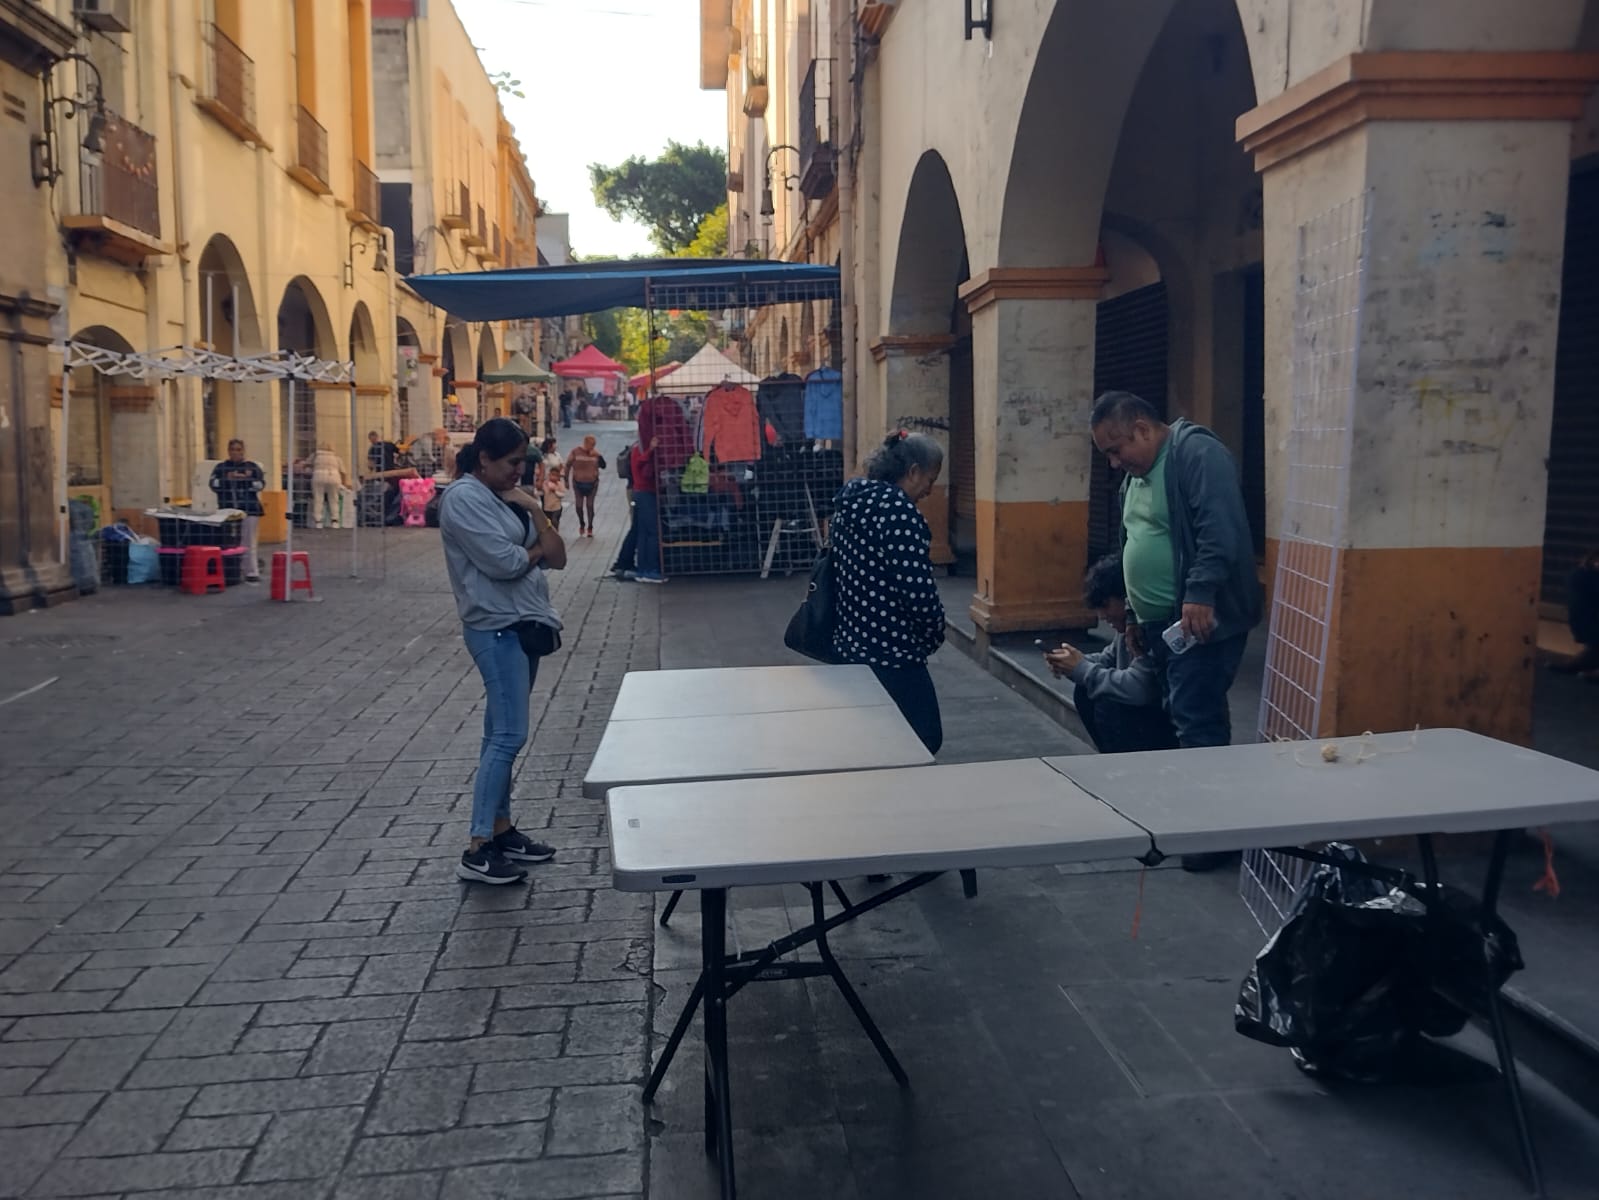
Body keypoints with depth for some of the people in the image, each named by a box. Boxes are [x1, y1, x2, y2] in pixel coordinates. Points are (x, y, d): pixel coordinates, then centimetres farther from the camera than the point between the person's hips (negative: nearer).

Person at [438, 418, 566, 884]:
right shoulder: (463, 498, -12)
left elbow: (557, 558, 9)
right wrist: (536, 550, -1)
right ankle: (477, 850, -8)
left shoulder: (506, 497, 14)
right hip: (496, 629, -9)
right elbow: (503, 563, -21)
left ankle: (501, 830, 21)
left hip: (523, 625, 9)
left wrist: (534, 513, -4)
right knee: (509, 736, -12)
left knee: (502, 734, 13)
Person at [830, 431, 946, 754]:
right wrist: (936, 633, -4)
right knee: (924, 741, 3)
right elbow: (917, 588, -24)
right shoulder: (897, 509, -19)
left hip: (852, 643, 10)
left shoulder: (852, 497, 9)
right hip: (890, 652, -10)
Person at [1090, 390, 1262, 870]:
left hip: (1201, 619, -9)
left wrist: (1200, 594, -29)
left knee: (1197, 722, -9)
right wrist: (1139, 613, 26)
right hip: (1164, 621, 9)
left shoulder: (1197, 453, -13)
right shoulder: (1137, 474, 18)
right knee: (1186, 720, 13)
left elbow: (1220, 530, -24)